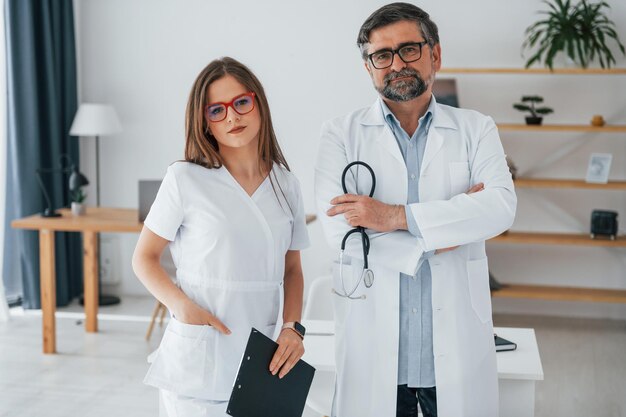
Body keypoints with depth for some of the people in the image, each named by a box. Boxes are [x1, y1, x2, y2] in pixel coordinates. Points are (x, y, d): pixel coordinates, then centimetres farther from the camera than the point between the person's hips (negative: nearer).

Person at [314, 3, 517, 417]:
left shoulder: (476, 129, 6)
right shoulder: (342, 134, 3)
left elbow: (501, 206, -12)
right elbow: (338, 227, -11)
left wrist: (397, 216, -19)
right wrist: (442, 230, -10)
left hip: (458, 346, 1)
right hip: (373, 349, 0)